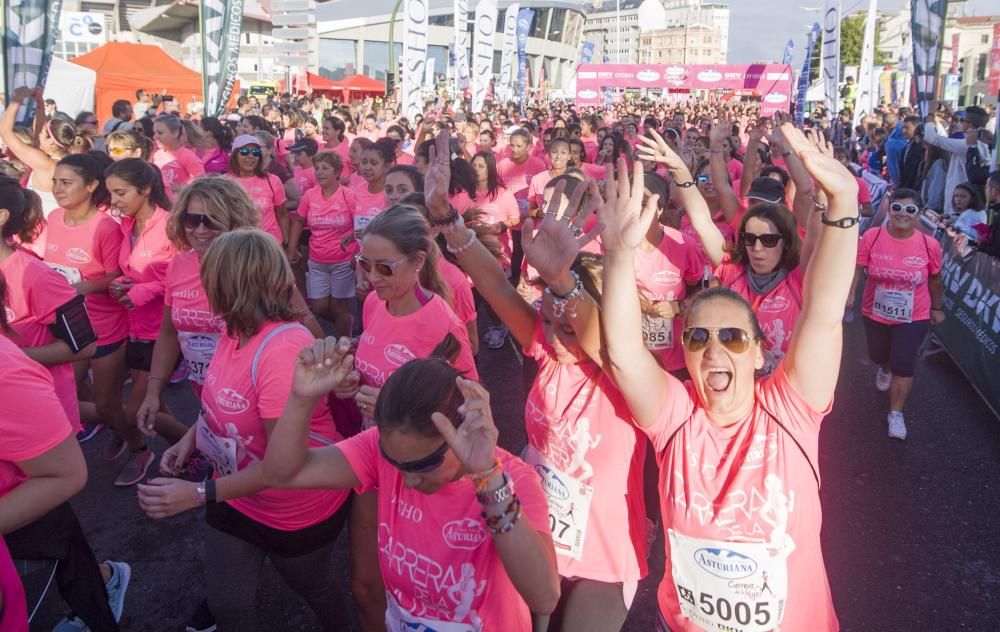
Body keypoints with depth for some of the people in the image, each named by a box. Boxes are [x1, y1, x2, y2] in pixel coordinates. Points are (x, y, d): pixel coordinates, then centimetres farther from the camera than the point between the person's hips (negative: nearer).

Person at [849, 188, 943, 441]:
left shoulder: (930, 245, -16)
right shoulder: (872, 237, -18)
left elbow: (935, 280, -1)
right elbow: (857, 268, -17)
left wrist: (937, 308, 10)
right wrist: (848, 294, -33)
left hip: (914, 317, -2)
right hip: (875, 313, 2)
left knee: (904, 365, -2)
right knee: (878, 354, 25)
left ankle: (896, 414, 15)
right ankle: (885, 369, 62)